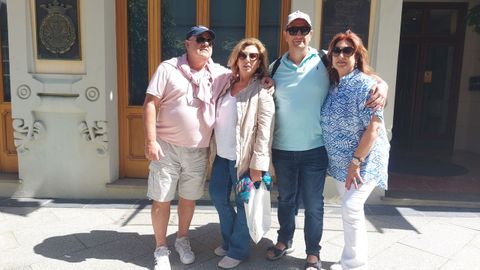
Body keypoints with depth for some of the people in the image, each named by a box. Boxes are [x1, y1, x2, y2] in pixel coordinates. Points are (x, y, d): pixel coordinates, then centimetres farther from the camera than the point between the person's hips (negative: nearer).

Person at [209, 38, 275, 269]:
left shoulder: (262, 92, -11)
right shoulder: (228, 84, 10)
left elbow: (265, 132, -16)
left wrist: (257, 165, -20)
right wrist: (214, 145, 13)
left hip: (243, 157, -7)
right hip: (222, 154, 7)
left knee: (242, 203, 6)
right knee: (217, 195, 17)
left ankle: (238, 250, 25)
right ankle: (229, 240, 38)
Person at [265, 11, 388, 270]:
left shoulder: (325, 61, -4)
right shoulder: (275, 67, 4)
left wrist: (381, 84, -21)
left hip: (315, 149, -2)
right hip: (282, 149, 3)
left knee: (313, 204, 10)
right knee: (285, 199, 20)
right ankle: (284, 241, 42)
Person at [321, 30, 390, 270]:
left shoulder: (366, 84, -14)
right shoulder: (332, 85, 7)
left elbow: (373, 127, -19)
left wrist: (356, 162, -20)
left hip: (363, 162, -7)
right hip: (340, 161, 7)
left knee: (351, 210, -10)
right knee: (350, 210, 15)